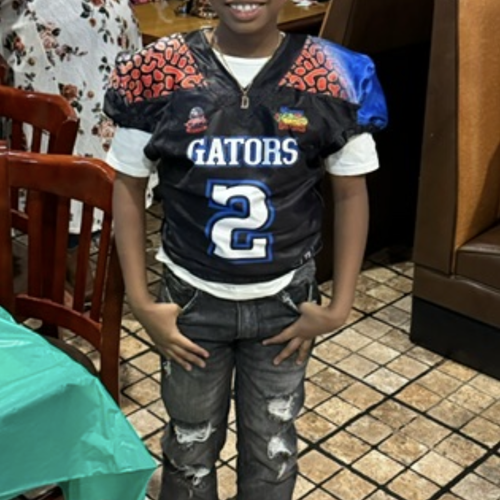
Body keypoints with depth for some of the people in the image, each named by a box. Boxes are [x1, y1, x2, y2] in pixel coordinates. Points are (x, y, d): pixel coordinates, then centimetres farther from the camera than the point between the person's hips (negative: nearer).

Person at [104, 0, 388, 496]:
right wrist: (140, 301, -6)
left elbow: (351, 194, -3)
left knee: (271, 445, 19)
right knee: (191, 442, 20)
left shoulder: (331, 78, -13)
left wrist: (339, 306, -3)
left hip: (285, 302, 1)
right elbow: (128, 188, -3)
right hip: (192, 300, 0)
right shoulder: (158, 74, -13)